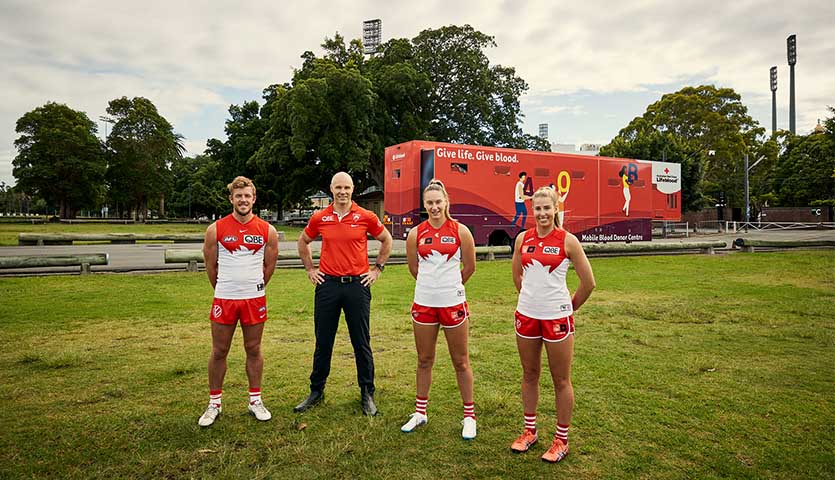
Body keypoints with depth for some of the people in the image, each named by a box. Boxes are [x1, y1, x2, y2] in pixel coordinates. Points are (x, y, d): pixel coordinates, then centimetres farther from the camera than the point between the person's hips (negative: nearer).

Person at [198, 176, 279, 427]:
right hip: (224, 299, 0)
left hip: (254, 299, 1)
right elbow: (211, 266, 6)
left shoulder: (267, 231, -2)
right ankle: (214, 403, 23)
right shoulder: (216, 229, -4)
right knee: (219, 351, 8)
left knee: (253, 349, 11)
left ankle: (255, 400, 24)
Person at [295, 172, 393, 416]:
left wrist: (377, 268, 7)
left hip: (357, 285, -1)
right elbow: (303, 241, 20)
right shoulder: (319, 218, 3)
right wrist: (310, 269, 13)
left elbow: (387, 240, 11)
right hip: (327, 285, 2)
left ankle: (367, 394, 19)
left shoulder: (366, 217, -2)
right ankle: (316, 391, 26)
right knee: (323, 342, 10)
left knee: (361, 343, 6)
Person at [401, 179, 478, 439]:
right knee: (424, 360, 14)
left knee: (460, 362, 7)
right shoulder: (416, 234, 1)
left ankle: (469, 416, 21)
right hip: (423, 303, 2)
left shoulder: (460, 231, -5)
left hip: (453, 303, -2)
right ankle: (420, 412, 29)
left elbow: (469, 267, 4)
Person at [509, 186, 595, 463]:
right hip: (526, 315, 4)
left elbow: (588, 282, -5)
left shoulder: (567, 241, -9)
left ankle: (561, 439, 21)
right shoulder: (523, 239, 3)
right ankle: (530, 430, 31)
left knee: (561, 379, 6)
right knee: (529, 375, 15)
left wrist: (570, 307, 4)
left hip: (557, 317, -4)